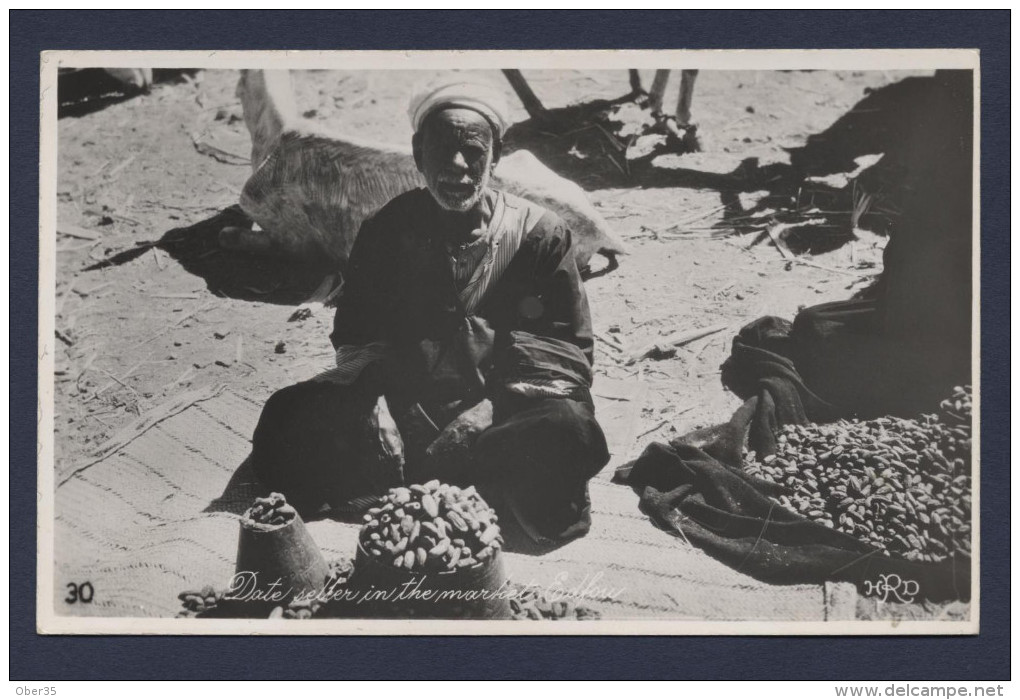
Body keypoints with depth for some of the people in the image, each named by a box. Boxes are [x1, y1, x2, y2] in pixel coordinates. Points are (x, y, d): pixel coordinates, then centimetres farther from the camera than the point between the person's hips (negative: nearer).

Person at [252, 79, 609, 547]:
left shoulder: (538, 233, 2)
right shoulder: (388, 230, 8)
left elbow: (566, 351, 1)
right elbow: (355, 338, 10)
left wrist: (492, 408, -16)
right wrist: (376, 409, -11)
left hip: (502, 411, -2)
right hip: (405, 405, 2)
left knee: (567, 430, -35)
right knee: (290, 417, -23)